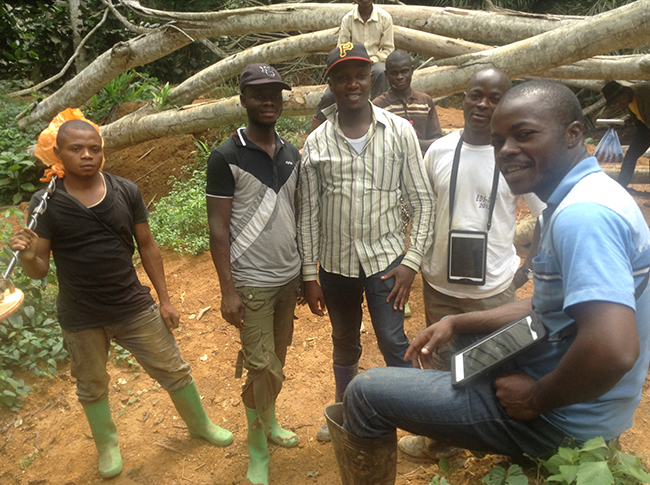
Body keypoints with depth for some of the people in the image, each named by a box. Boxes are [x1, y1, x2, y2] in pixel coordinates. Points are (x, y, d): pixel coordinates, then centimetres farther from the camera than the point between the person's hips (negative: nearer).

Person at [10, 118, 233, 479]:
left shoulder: (127, 191, -6)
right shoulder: (45, 203, -10)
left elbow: (147, 246, 1)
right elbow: (39, 271, -6)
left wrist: (165, 299, 2)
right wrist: (28, 255, -30)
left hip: (135, 308, 1)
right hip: (81, 319, 0)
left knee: (174, 371, 11)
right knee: (92, 386, 20)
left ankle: (201, 425, 38)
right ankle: (107, 445, 47)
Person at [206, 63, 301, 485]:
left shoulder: (292, 154, 7)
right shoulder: (226, 158, -10)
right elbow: (218, 226, -11)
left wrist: (307, 272, 12)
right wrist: (227, 290, -14)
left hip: (290, 277, 6)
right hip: (252, 282, -5)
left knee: (277, 358, 18)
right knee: (264, 368, 1)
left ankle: (268, 422, 41)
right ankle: (258, 448, 24)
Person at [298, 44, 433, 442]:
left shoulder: (399, 131, -5)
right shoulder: (317, 143, -1)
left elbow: (422, 198, -3)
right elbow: (309, 213, 1)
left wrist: (412, 259, -9)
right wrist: (310, 275, 1)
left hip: (385, 259, -2)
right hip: (336, 263, 2)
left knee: (394, 343, 0)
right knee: (345, 345, 19)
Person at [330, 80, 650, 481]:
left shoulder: (583, 214, -27)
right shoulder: (585, 197, 8)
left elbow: (614, 350, -38)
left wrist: (536, 398, -21)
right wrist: (457, 323, 10)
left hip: (562, 418, -10)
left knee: (365, 392, -6)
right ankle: (443, 446, 42)